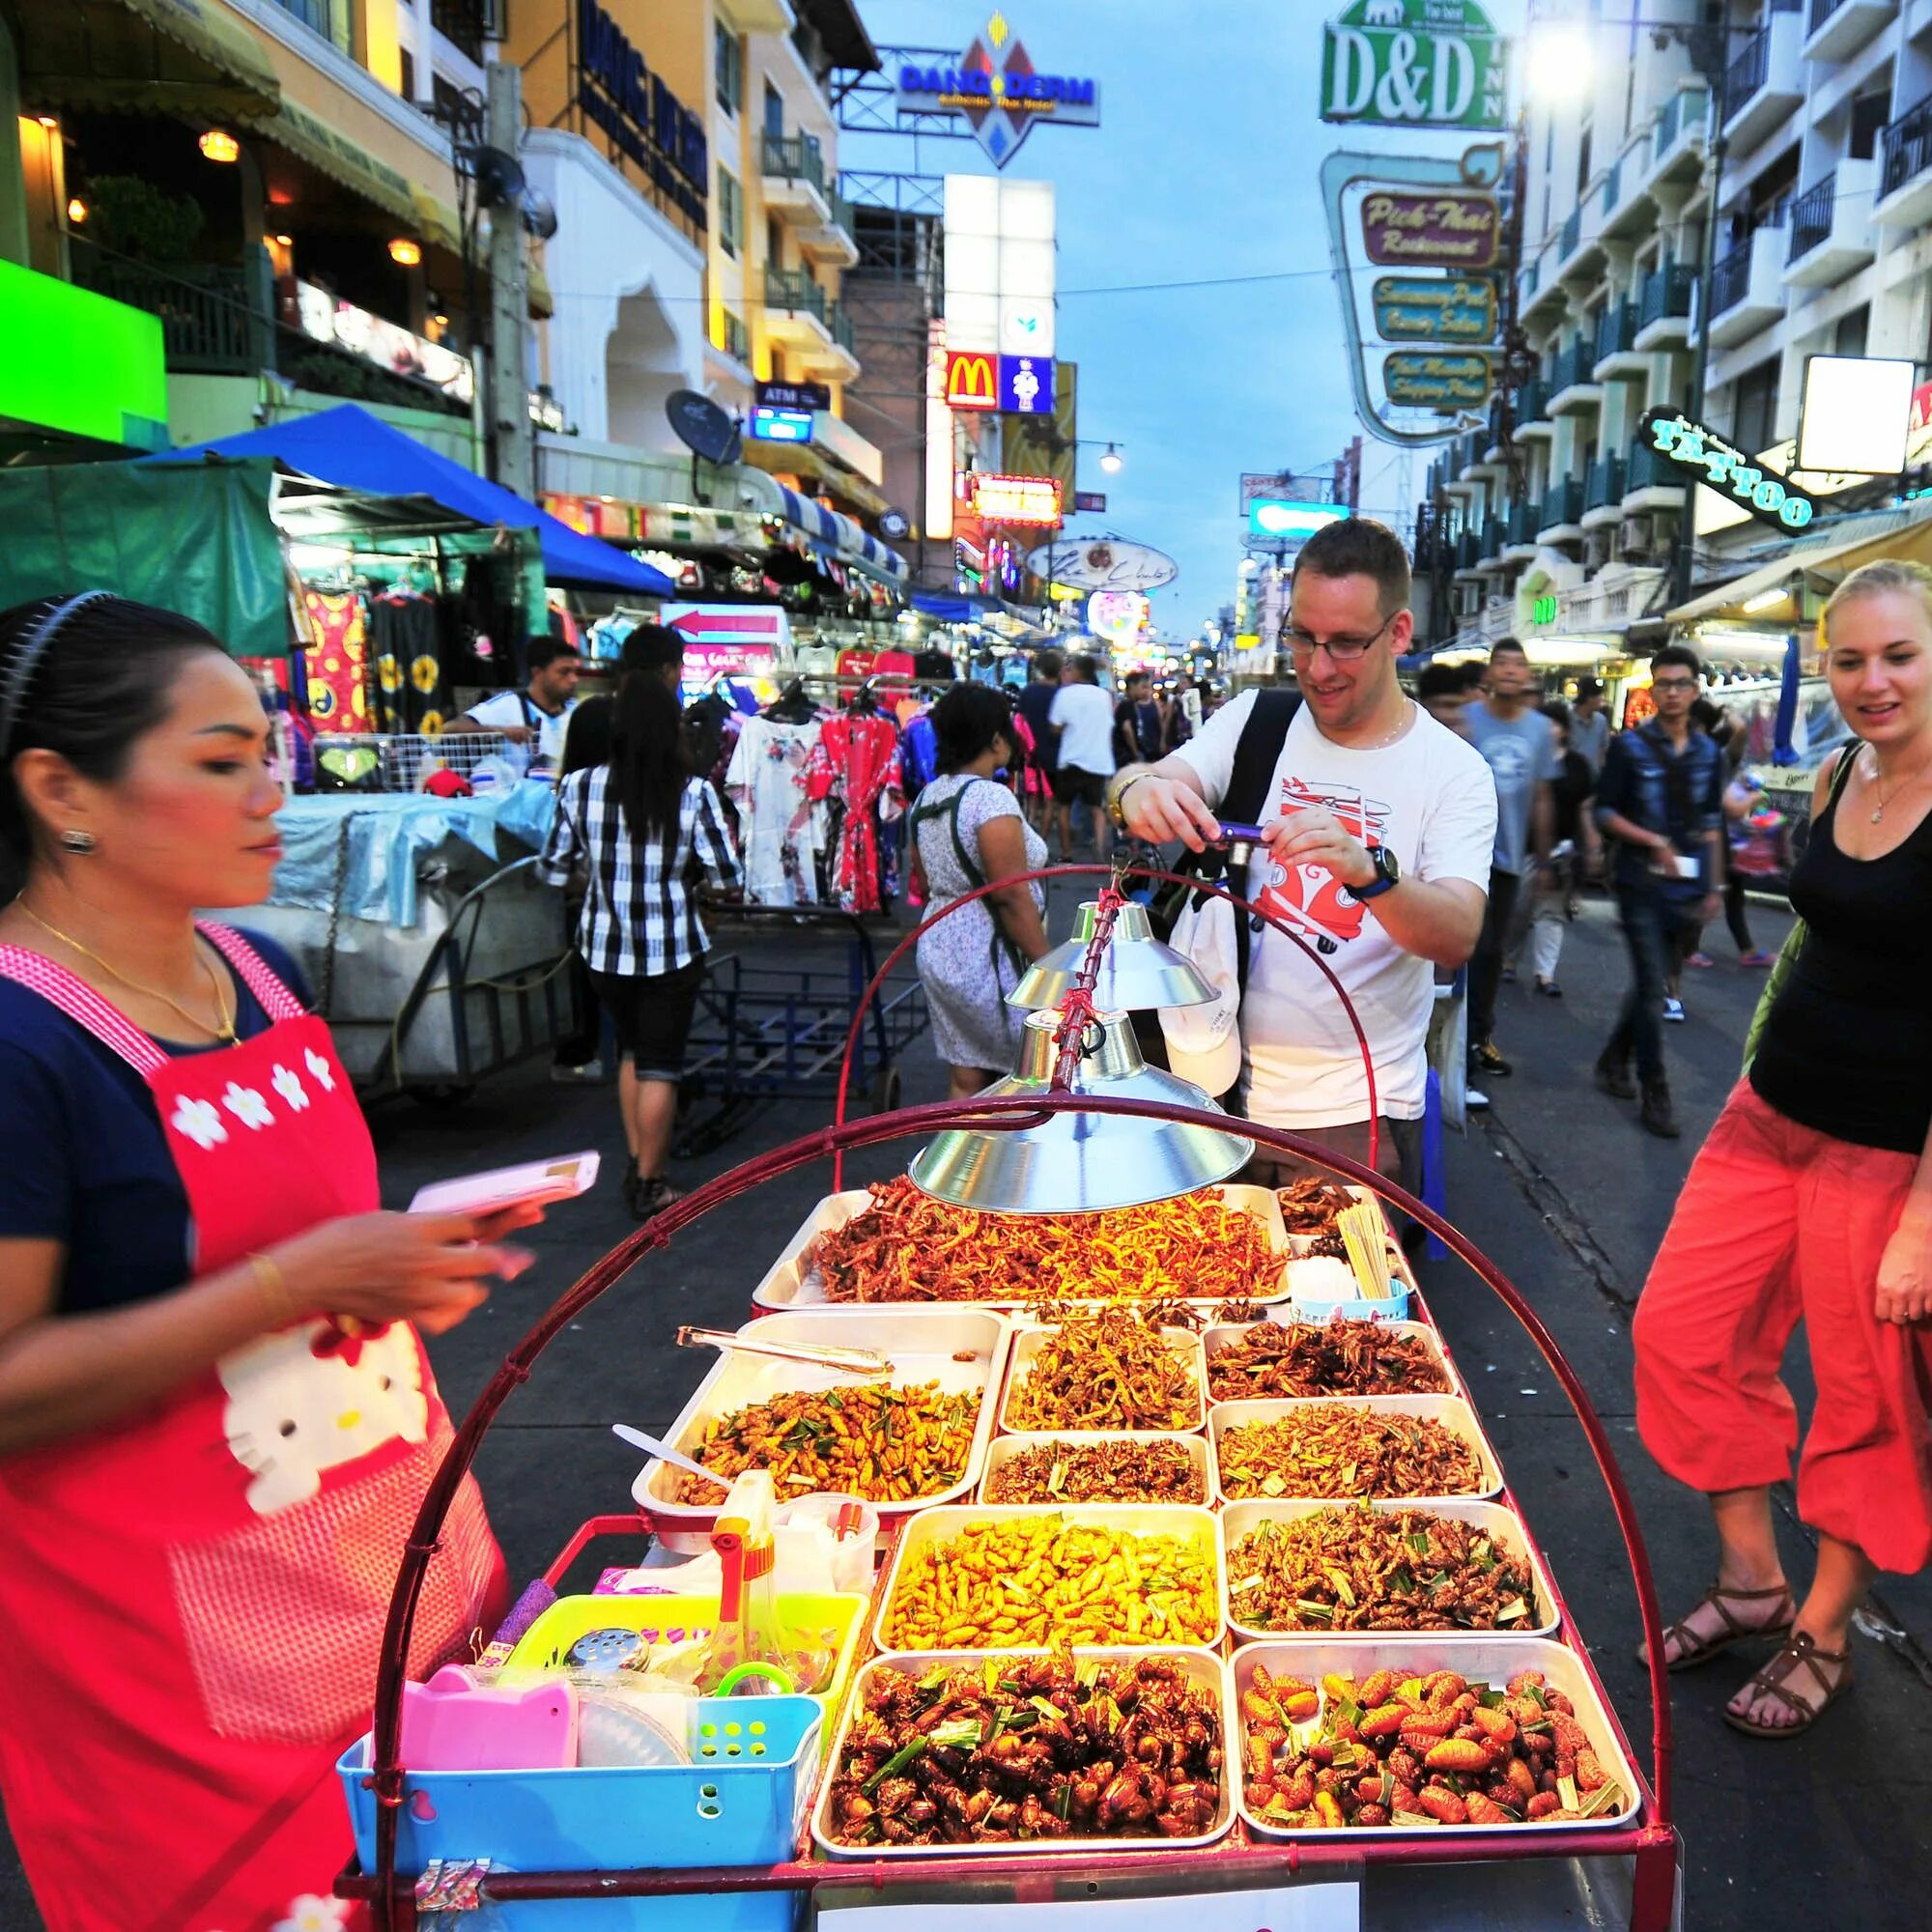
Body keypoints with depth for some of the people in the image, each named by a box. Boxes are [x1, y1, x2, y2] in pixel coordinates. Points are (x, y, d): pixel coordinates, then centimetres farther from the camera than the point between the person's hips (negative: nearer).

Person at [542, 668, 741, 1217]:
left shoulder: (579, 787, -8)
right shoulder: (694, 794, -13)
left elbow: (554, 871, 0)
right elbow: (728, 878, -10)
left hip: (603, 945, 3)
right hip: (672, 947, -3)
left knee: (633, 1050, 23)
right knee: (660, 1064, 10)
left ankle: (635, 1165, 28)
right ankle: (649, 1185, 19)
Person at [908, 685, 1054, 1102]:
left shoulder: (927, 797, 8)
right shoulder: (990, 797, -18)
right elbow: (1012, 896, -20)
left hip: (938, 948, 9)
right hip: (987, 960, -9)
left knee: (965, 1081, 13)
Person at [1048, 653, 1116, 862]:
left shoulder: (1066, 693, -5)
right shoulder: (1103, 695, 9)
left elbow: (1056, 727, -6)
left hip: (1073, 759, -3)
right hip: (1100, 759, 3)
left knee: (1065, 806, 13)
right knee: (1098, 808, 6)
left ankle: (1066, 854, 14)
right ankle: (1100, 853, -12)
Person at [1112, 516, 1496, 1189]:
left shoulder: (1453, 769, -8)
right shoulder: (1254, 719, 1)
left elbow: (1458, 938, -20)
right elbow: (1163, 781, -13)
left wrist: (1367, 869, -40)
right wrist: (1139, 788, -38)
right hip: (1228, 1089, 3)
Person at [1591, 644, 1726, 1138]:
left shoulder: (1709, 753, 10)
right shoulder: (1629, 746, -3)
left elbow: (1711, 824, 15)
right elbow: (1604, 813, -3)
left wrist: (1714, 887, 11)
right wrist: (1655, 842, -15)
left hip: (1688, 889, 4)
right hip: (1642, 885, -4)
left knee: (1656, 982, 11)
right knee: (1652, 987, -6)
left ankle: (1614, 1060, 30)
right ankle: (1655, 1096, 0)